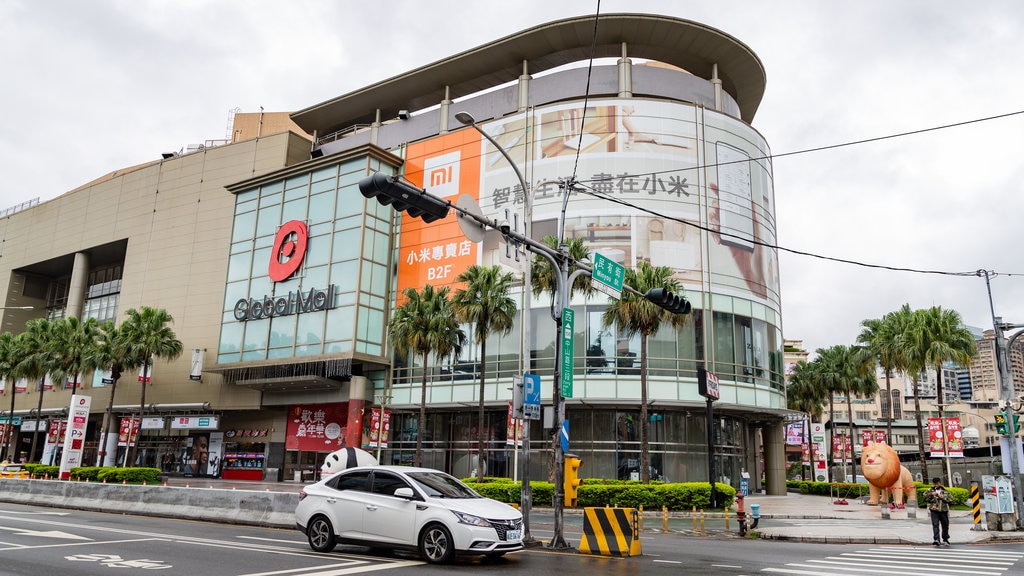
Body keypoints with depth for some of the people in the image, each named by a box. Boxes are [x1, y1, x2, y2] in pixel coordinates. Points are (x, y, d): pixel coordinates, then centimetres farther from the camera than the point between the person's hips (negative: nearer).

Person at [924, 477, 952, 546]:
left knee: (945, 525, 12)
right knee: (935, 524, -12)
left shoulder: (945, 491, 9)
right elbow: (925, 497, 1)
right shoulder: (930, 490, 7)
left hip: (943, 510, 2)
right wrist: (931, 494, -13)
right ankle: (936, 539, -18)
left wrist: (942, 497, -11)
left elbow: (951, 499, -1)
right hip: (934, 510, -2)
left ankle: (945, 539, 31)